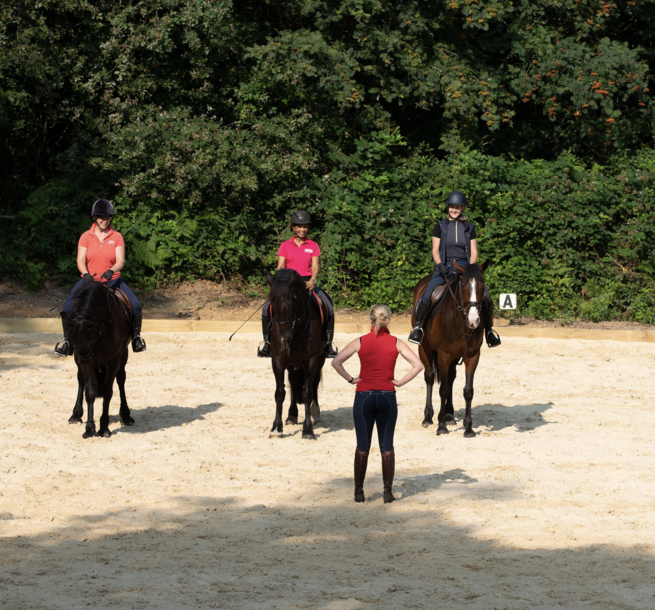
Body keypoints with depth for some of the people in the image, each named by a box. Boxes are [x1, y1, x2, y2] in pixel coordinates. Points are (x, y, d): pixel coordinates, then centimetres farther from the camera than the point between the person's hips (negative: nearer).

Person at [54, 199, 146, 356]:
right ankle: (67, 339, 1)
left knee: (135, 306, -20)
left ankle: (136, 335, 8)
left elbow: (120, 260, -10)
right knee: (67, 307, -23)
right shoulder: (86, 236, 0)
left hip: (112, 280, 0)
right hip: (90, 280, 0)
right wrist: (85, 273, -29)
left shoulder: (117, 237, 1)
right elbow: (80, 260, -8)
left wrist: (111, 271, -32)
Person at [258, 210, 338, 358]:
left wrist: (312, 280, -24)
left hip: (307, 283, 0)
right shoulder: (285, 246, 7)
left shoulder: (313, 246, 7)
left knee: (328, 307, -21)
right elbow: (280, 266, 0)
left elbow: (315, 266, -3)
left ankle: (328, 343, -11)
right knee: (267, 308, -18)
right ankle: (267, 342, -5)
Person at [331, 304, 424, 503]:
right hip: (387, 397, 0)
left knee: (362, 445, 8)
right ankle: (388, 491, 7)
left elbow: (336, 362, -6)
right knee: (386, 446, 8)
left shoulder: (360, 342, -3)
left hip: (364, 397, 0)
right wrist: (400, 382, -2)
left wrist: (350, 379, 0)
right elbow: (418, 365, -7)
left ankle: (359, 491, 11)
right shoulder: (396, 343, -2)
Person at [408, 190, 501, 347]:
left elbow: (473, 252, 8)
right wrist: (440, 265, -16)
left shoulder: (469, 228, 10)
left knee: (485, 298, -17)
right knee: (427, 296, -25)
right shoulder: (441, 226, 6)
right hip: (444, 267, -1)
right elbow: (435, 250, 3)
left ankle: (489, 330, 1)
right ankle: (418, 326, -4)